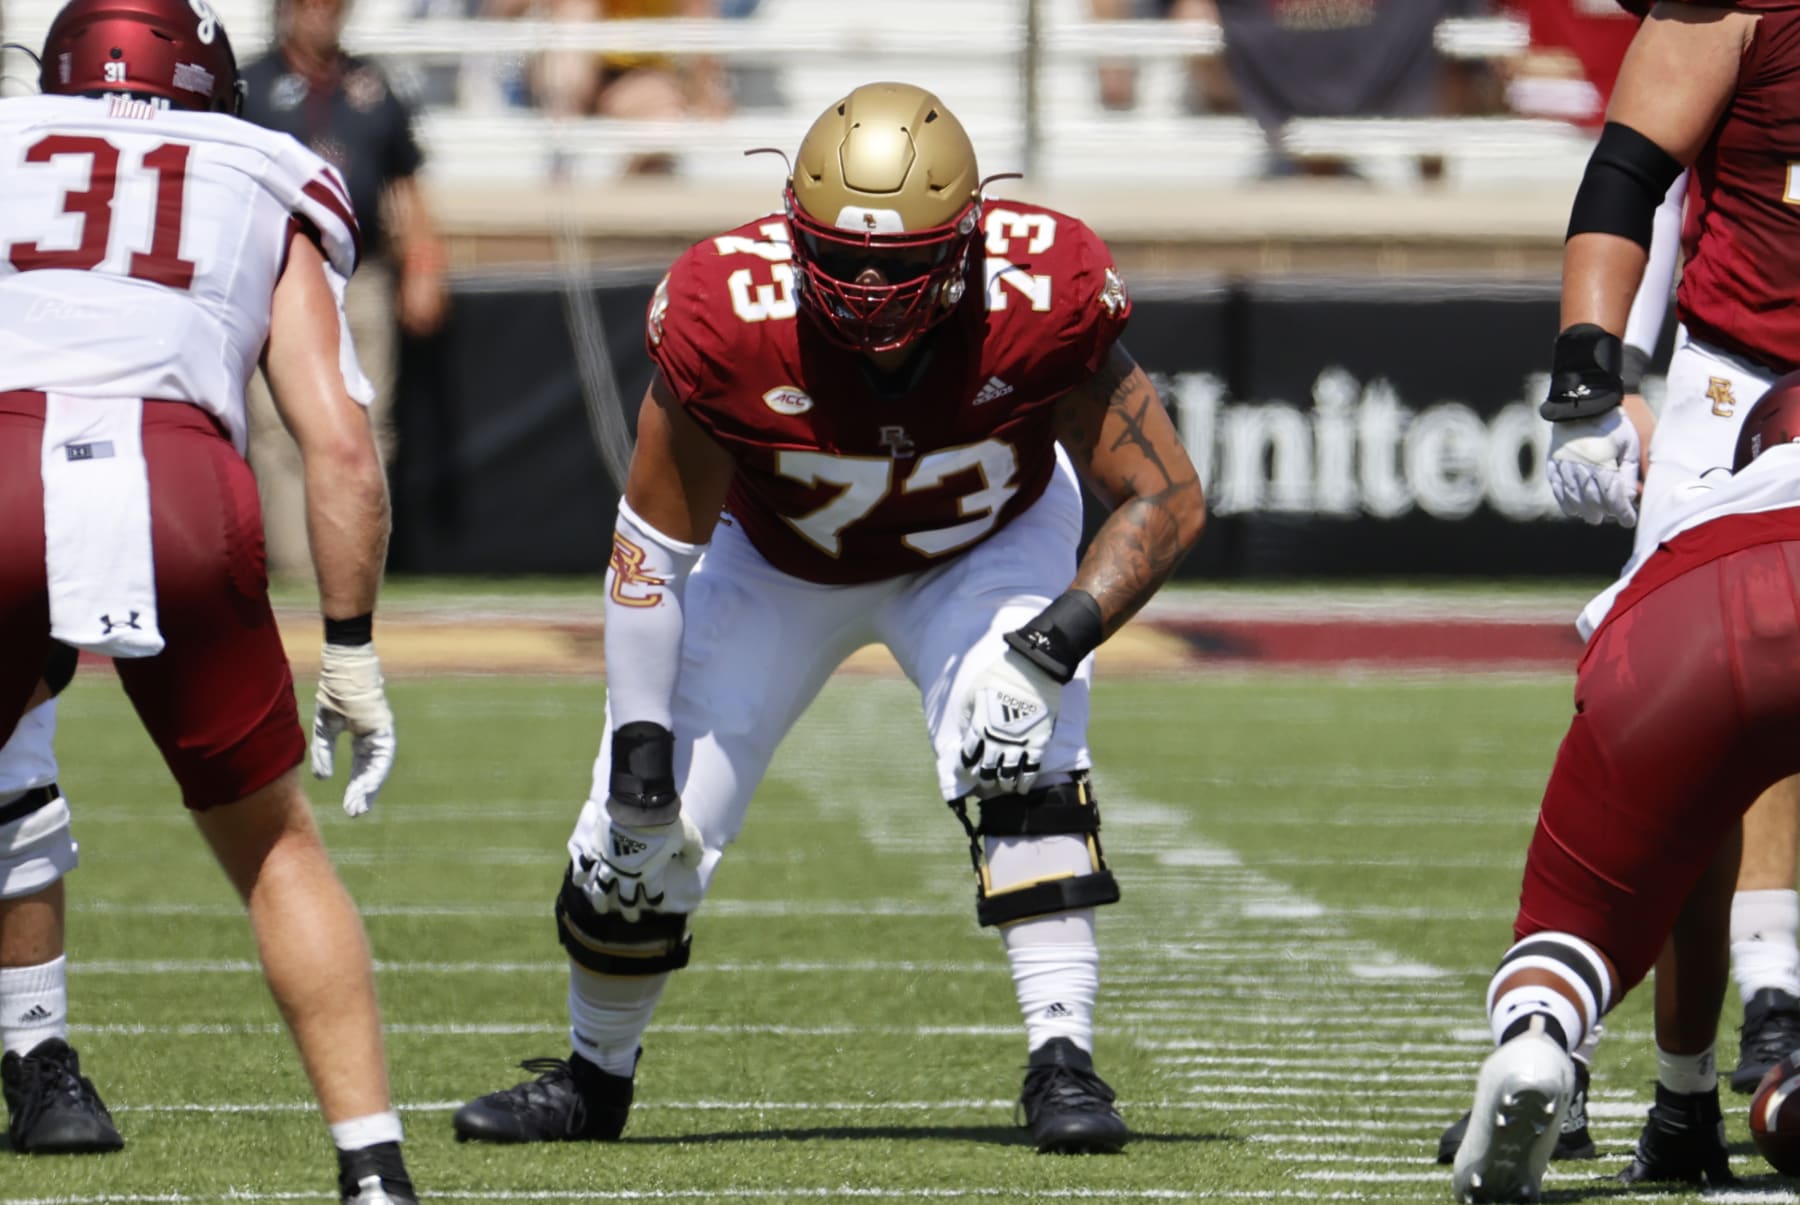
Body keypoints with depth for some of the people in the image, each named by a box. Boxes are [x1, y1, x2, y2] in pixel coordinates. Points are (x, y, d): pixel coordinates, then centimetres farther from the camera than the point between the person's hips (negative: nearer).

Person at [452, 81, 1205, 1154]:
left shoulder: (1043, 303, -36)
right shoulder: (732, 320, -36)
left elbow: (1166, 498, -26)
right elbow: (656, 541, -22)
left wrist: (1064, 634, -40)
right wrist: (639, 738, -24)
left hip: (983, 547, 0)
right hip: (781, 560, 1)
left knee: (1020, 745, -31)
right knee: (641, 841, -2)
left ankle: (1063, 1062, -23)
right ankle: (594, 1077, 28)